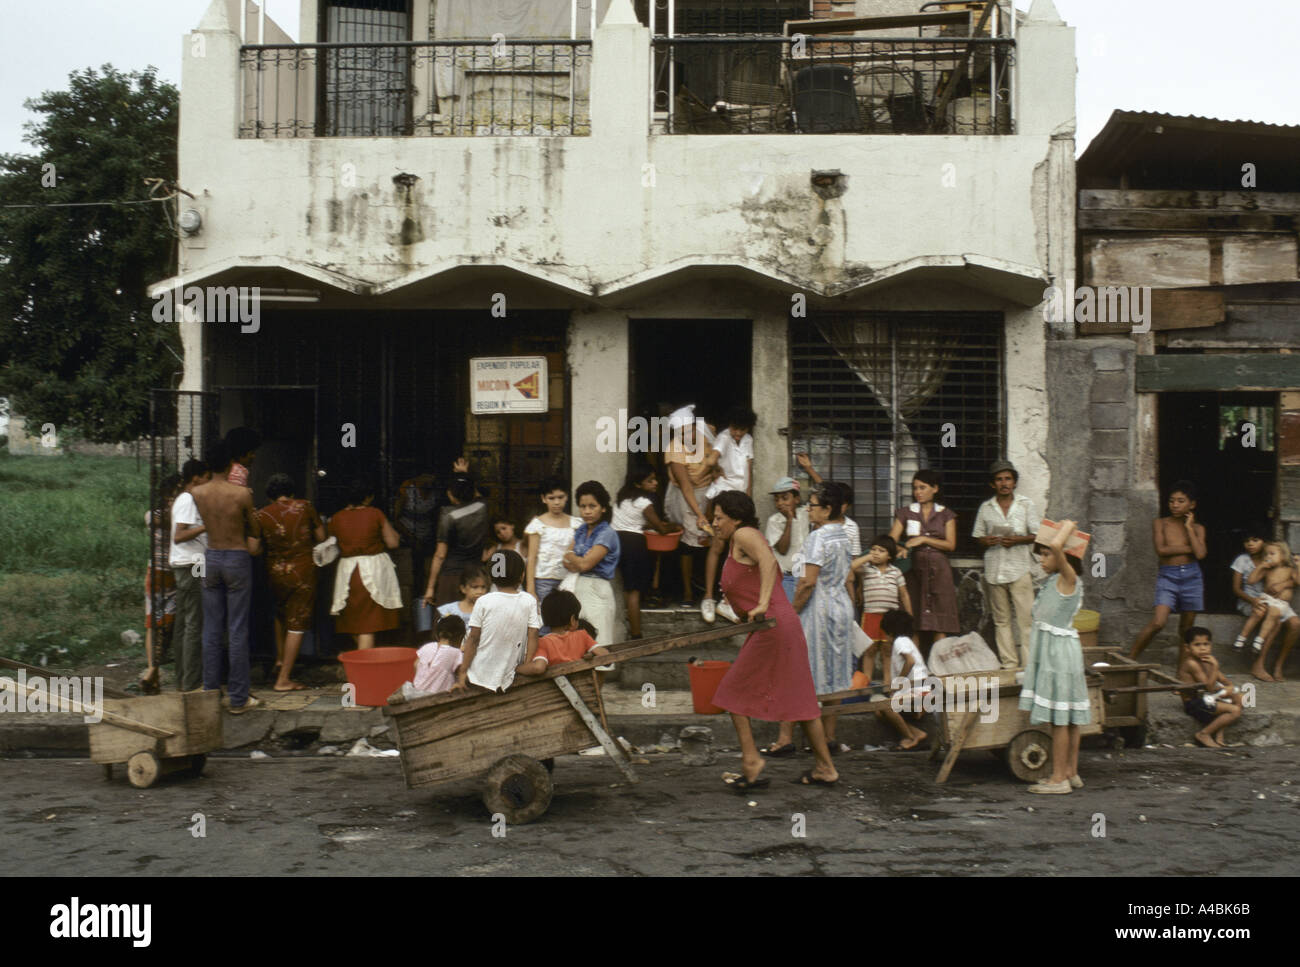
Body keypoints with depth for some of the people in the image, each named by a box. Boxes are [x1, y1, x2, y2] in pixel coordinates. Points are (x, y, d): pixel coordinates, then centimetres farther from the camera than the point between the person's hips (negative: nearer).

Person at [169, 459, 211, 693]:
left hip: (184, 567, 11)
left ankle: (183, 679, 17)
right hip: (191, 566, -11)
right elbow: (179, 536, -21)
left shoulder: (184, 500, 18)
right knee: (195, 624, -9)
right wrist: (206, 526, -26)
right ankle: (192, 682, -8)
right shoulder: (188, 500, -12)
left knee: (184, 625, 12)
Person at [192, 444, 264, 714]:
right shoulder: (242, 493, -13)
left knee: (212, 630, 11)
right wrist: (255, 541, 23)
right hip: (237, 558, -4)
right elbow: (255, 529, 0)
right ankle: (239, 698, 2)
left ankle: (210, 691, 15)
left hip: (211, 558, 4)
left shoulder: (197, 493, -2)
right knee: (238, 630, -1)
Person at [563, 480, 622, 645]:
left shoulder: (607, 534, -10)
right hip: (578, 588, 7)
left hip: (597, 590, -7)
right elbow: (566, 564, 9)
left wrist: (570, 556, 2)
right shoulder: (580, 532, 13)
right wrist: (579, 562, -12)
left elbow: (585, 564, -17)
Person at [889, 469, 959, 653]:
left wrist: (923, 540, -9)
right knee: (913, 624, -4)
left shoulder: (946, 515, 10)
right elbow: (891, 540, 1)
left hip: (939, 570, 0)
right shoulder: (905, 513, 11)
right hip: (914, 569, 0)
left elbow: (951, 545, 0)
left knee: (939, 623, -5)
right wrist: (900, 549, -21)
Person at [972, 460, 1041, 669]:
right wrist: (986, 541, -8)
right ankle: (1009, 664, 12)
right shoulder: (986, 507, 8)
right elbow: (978, 536, 14)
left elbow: (1038, 535, 4)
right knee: (1001, 620, 6)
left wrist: (1018, 539, -12)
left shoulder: (1025, 504, 5)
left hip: (1019, 569, -2)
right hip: (994, 570, 2)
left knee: (1026, 618, -8)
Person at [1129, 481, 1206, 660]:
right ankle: (1129, 660, -8)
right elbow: (1161, 550, -11)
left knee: (1186, 628, 9)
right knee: (1158, 622, -19)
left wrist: (1189, 527, -4)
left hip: (1191, 577, 3)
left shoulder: (1197, 528, 9)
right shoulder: (1160, 523, 4)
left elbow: (1200, 554, -9)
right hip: (1167, 576, -3)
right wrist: (1190, 548, -5)